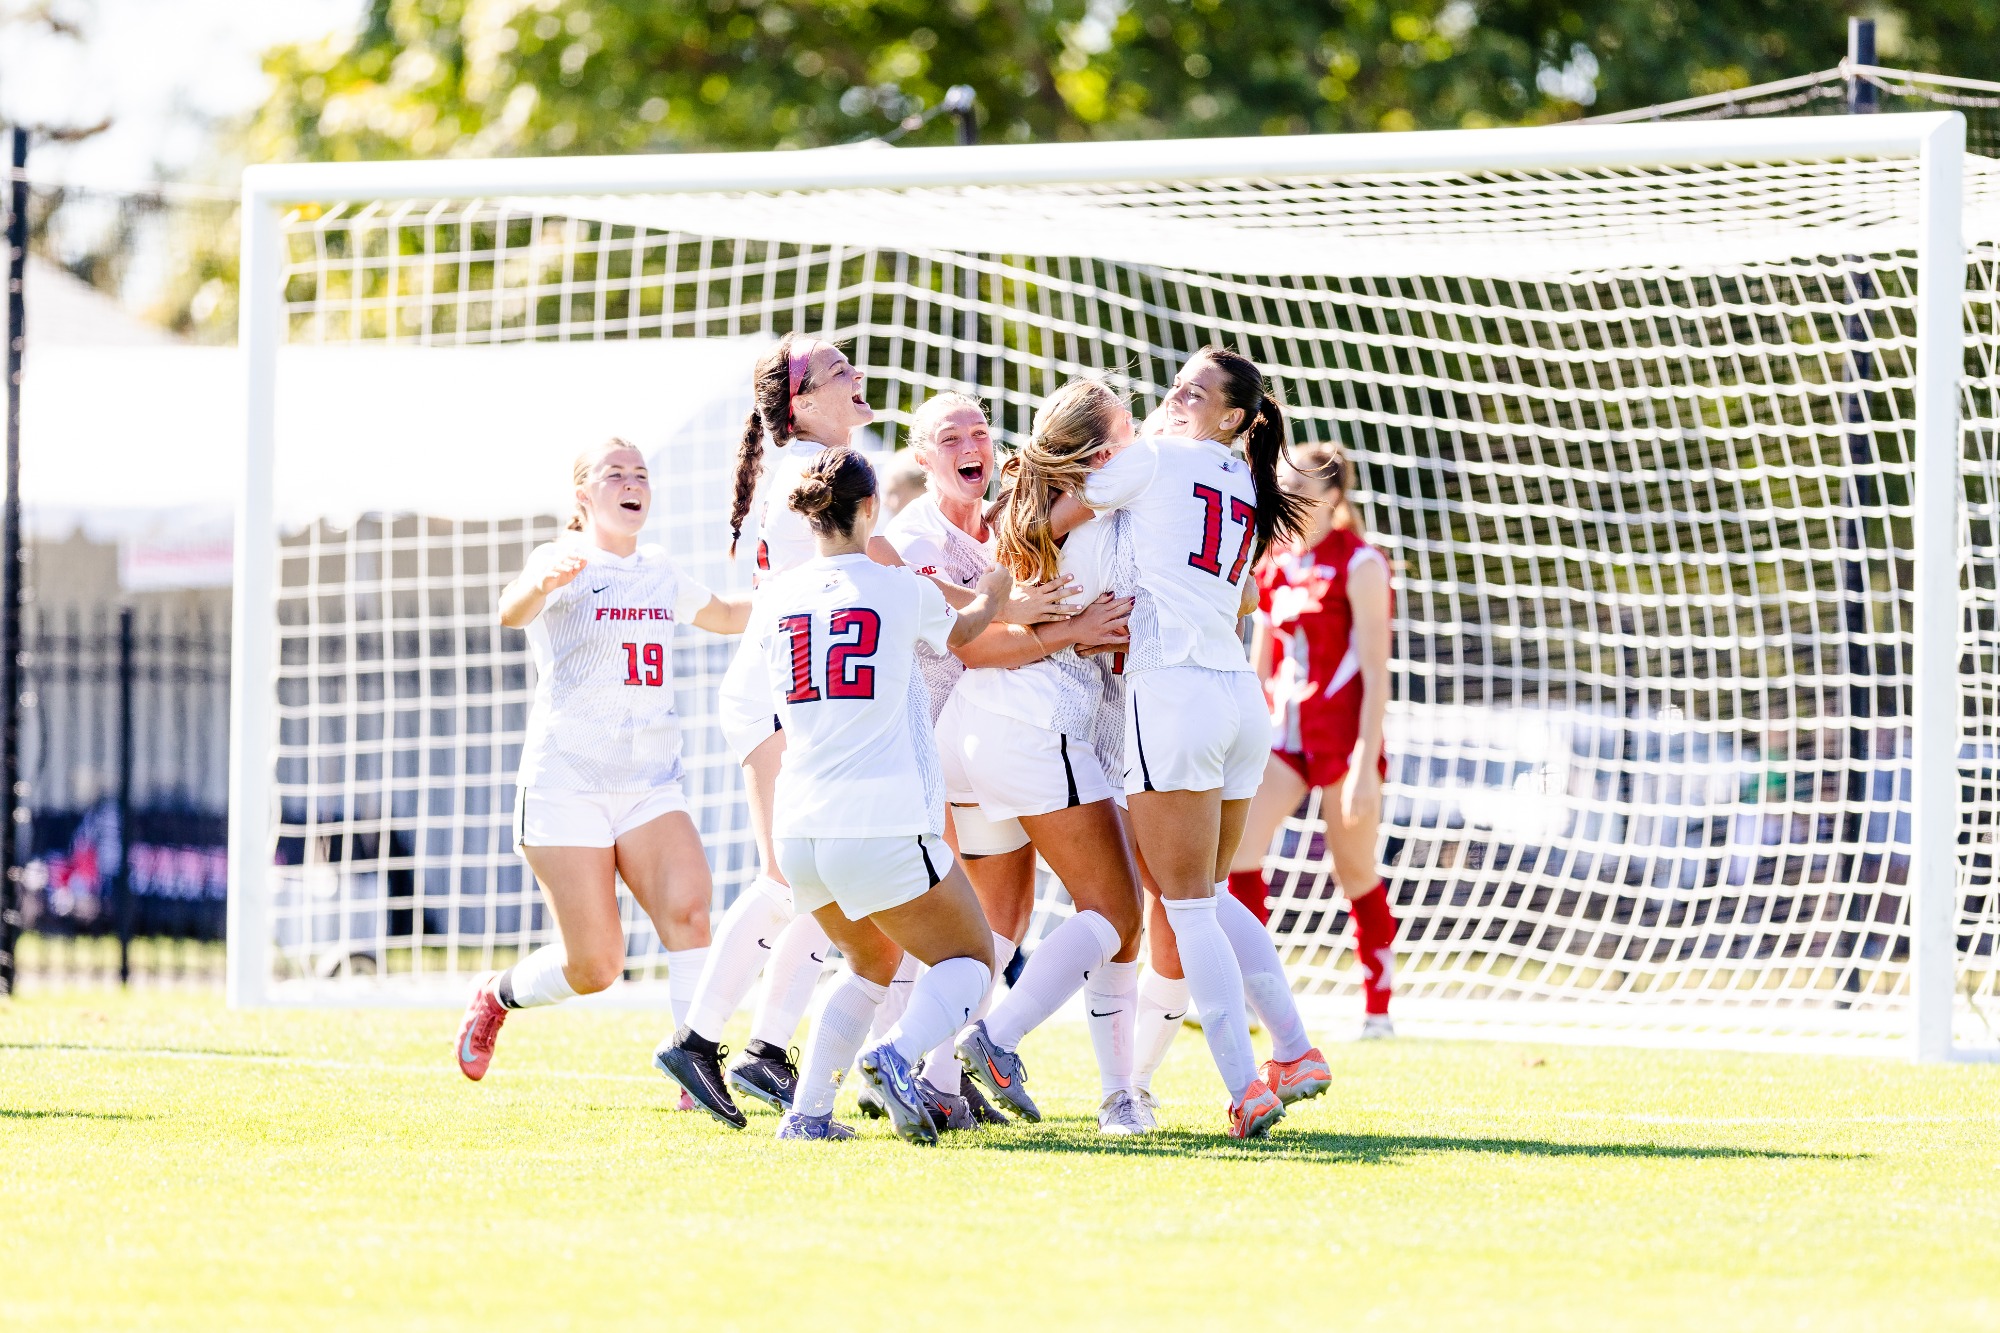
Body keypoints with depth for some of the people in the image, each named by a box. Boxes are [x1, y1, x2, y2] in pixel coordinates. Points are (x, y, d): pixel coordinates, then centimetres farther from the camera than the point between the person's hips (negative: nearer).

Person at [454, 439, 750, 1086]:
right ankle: (499, 994, 25)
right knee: (594, 966, -7)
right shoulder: (564, 562, -8)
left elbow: (728, 615, 34)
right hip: (567, 784, -5)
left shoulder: (659, 572, 12)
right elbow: (512, 612, -33)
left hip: (652, 786, 5)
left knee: (688, 910, -22)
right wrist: (540, 583, -55)